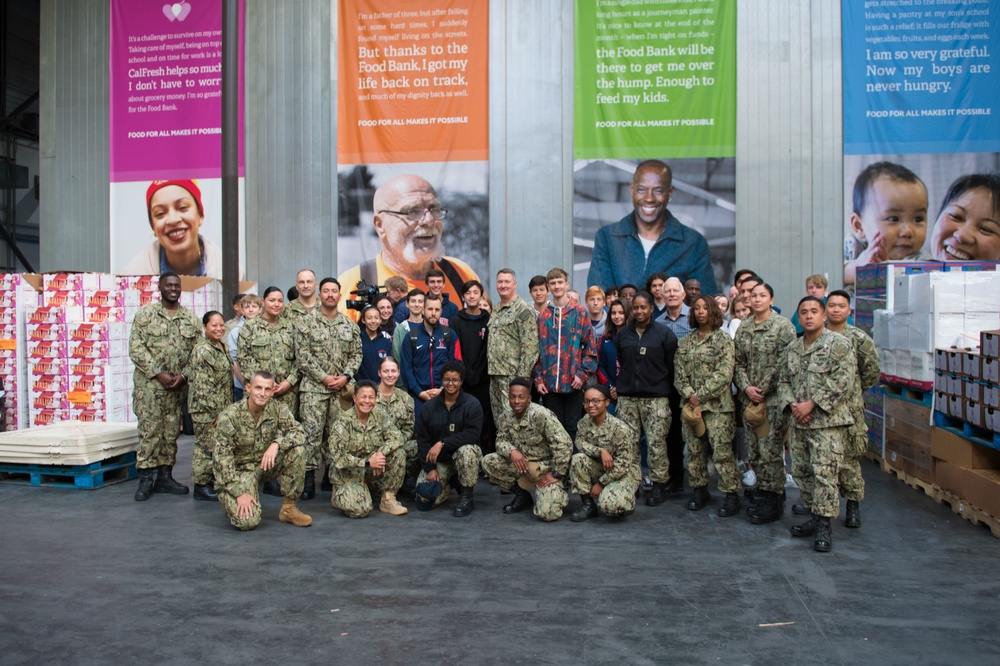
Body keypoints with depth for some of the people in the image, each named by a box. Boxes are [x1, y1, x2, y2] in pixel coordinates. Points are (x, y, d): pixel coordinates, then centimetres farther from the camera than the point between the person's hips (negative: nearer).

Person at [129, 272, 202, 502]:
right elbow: (136, 349, -6)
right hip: (149, 383, -3)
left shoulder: (191, 319, 8)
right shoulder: (145, 315, 0)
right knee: (149, 430, -4)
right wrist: (159, 373, -14)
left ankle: (165, 476, 17)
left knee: (171, 432, 8)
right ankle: (147, 478, 4)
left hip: (178, 386, 3)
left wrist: (183, 375, -8)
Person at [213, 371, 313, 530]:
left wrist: (277, 443, -34)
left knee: (298, 449, -22)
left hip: (266, 464, 4)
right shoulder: (229, 415, -18)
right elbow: (222, 457, -19)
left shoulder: (277, 409, -8)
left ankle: (288, 507, -8)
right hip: (239, 469, -4)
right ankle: (226, 498, 12)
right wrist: (239, 493, -24)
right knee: (248, 521, -25)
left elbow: (299, 433, -14)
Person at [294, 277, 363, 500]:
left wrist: (345, 377, -6)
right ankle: (309, 477, 1)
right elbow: (302, 355, -7)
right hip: (313, 387, -3)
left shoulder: (350, 325, 10)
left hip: (341, 388, 3)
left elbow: (356, 354, 9)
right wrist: (324, 377, -12)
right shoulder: (306, 322, -1)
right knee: (312, 433, -6)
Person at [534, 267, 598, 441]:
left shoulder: (580, 313, 3)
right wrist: (538, 379, 1)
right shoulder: (543, 316, 9)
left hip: (573, 383, -2)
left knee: (572, 427, 4)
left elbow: (590, 347, 0)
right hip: (549, 384, 2)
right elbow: (536, 349, 8)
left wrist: (582, 374, -8)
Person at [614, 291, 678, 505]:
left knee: (656, 443, -4)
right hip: (627, 397, 3)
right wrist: (621, 385, 11)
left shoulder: (664, 333, 1)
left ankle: (659, 485, 7)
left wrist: (667, 391, 1)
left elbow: (672, 365, 1)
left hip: (656, 397, -3)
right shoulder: (623, 334, 12)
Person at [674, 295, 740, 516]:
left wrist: (700, 396, -13)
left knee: (722, 450, -7)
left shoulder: (723, 339, -1)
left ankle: (731, 495, 1)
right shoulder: (684, 342, 12)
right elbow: (679, 374, 7)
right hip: (691, 404, 4)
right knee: (694, 450, 8)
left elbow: (724, 374, -10)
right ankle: (699, 490, 21)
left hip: (717, 405, -4)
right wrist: (689, 395, -10)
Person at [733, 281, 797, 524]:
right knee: (755, 451, 10)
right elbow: (738, 362, 11)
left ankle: (773, 501, 5)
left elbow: (784, 365, -11)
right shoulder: (743, 328, 12)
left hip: (774, 399, -5)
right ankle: (763, 491, 24)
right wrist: (746, 388, -4)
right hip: (751, 399, 6)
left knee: (770, 451, -5)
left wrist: (763, 392, -13)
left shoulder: (783, 326, -5)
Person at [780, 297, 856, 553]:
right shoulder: (791, 349, 13)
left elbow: (843, 382, -14)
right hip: (798, 422, 7)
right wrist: (791, 405, -4)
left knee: (825, 473, -7)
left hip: (828, 422, -6)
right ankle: (816, 516, 26)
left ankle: (824, 526, 2)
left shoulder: (838, 344, -6)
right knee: (800, 471, 12)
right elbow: (784, 381, 15)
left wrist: (812, 404, -16)